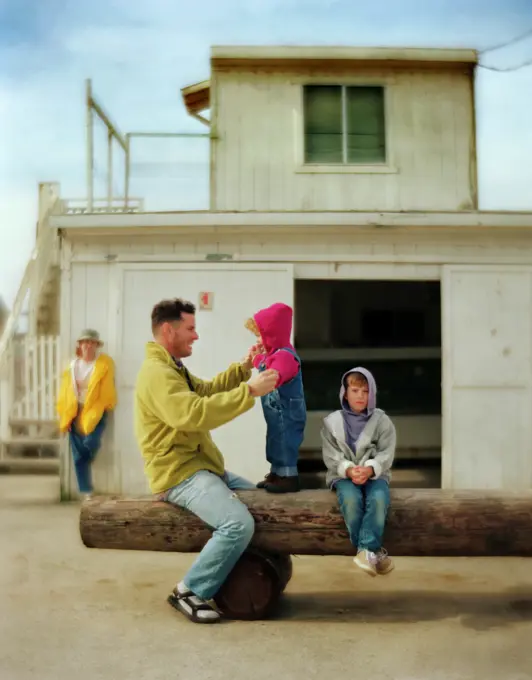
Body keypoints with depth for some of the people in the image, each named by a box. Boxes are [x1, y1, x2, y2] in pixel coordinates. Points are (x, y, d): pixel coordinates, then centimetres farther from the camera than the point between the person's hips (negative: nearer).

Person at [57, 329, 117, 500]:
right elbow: (65, 392, 8)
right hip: (75, 413, 4)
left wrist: (97, 412, -13)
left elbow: (107, 392, -7)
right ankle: (86, 491, 9)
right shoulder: (72, 365, 8)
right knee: (78, 455, 1)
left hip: (95, 412, -4)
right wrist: (64, 416, 2)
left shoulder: (105, 364, -4)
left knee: (90, 442, -24)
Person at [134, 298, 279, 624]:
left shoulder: (172, 368, 19)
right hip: (180, 474, -11)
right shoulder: (157, 373, -19)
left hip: (201, 467, 11)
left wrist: (242, 368, 7)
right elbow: (194, 413, -33)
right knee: (240, 523, -28)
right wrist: (250, 391, -32)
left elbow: (206, 391, 21)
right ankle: (190, 591, -12)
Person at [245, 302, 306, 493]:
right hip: (277, 413, 11)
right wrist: (258, 357, 12)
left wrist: (259, 360, -30)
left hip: (286, 414, -11)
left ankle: (289, 478, 6)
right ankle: (276, 474, 30)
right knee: (276, 443, 19)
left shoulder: (285, 355, -24)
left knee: (285, 444, -3)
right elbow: (268, 374, 25)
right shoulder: (275, 353, 10)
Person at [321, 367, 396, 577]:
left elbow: (386, 454, -3)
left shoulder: (382, 421, 4)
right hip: (343, 475, 0)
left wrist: (369, 469, -24)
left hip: (375, 474, 0)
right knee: (351, 499, -34)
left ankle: (366, 551, -30)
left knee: (379, 498, -34)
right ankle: (373, 551, -22)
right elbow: (330, 456, -2)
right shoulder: (332, 422, 5)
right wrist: (348, 470, -21)